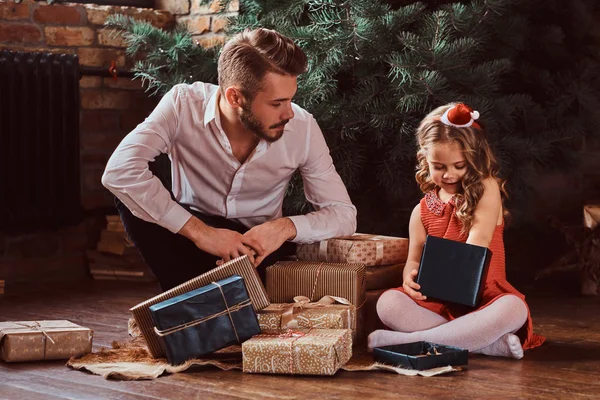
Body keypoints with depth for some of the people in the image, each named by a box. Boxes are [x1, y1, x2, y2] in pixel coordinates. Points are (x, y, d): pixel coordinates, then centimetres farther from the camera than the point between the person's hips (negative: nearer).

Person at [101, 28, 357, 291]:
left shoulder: (302, 128, -16)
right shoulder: (184, 105, -21)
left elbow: (344, 215, -9)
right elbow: (119, 171, -35)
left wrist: (286, 227, -29)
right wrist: (199, 231, -36)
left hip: (259, 248, 1)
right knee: (132, 198, -29)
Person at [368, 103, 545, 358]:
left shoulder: (486, 189, -1)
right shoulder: (422, 212, 11)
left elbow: (479, 240, -15)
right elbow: (414, 259, 6)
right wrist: (410, 277, -21)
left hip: (484, 298, -2)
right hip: (436, 303, 3)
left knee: (513, 308, -37)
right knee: (388, 303, -25)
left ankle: (410, 339, -35)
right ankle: (489, 343, -34)